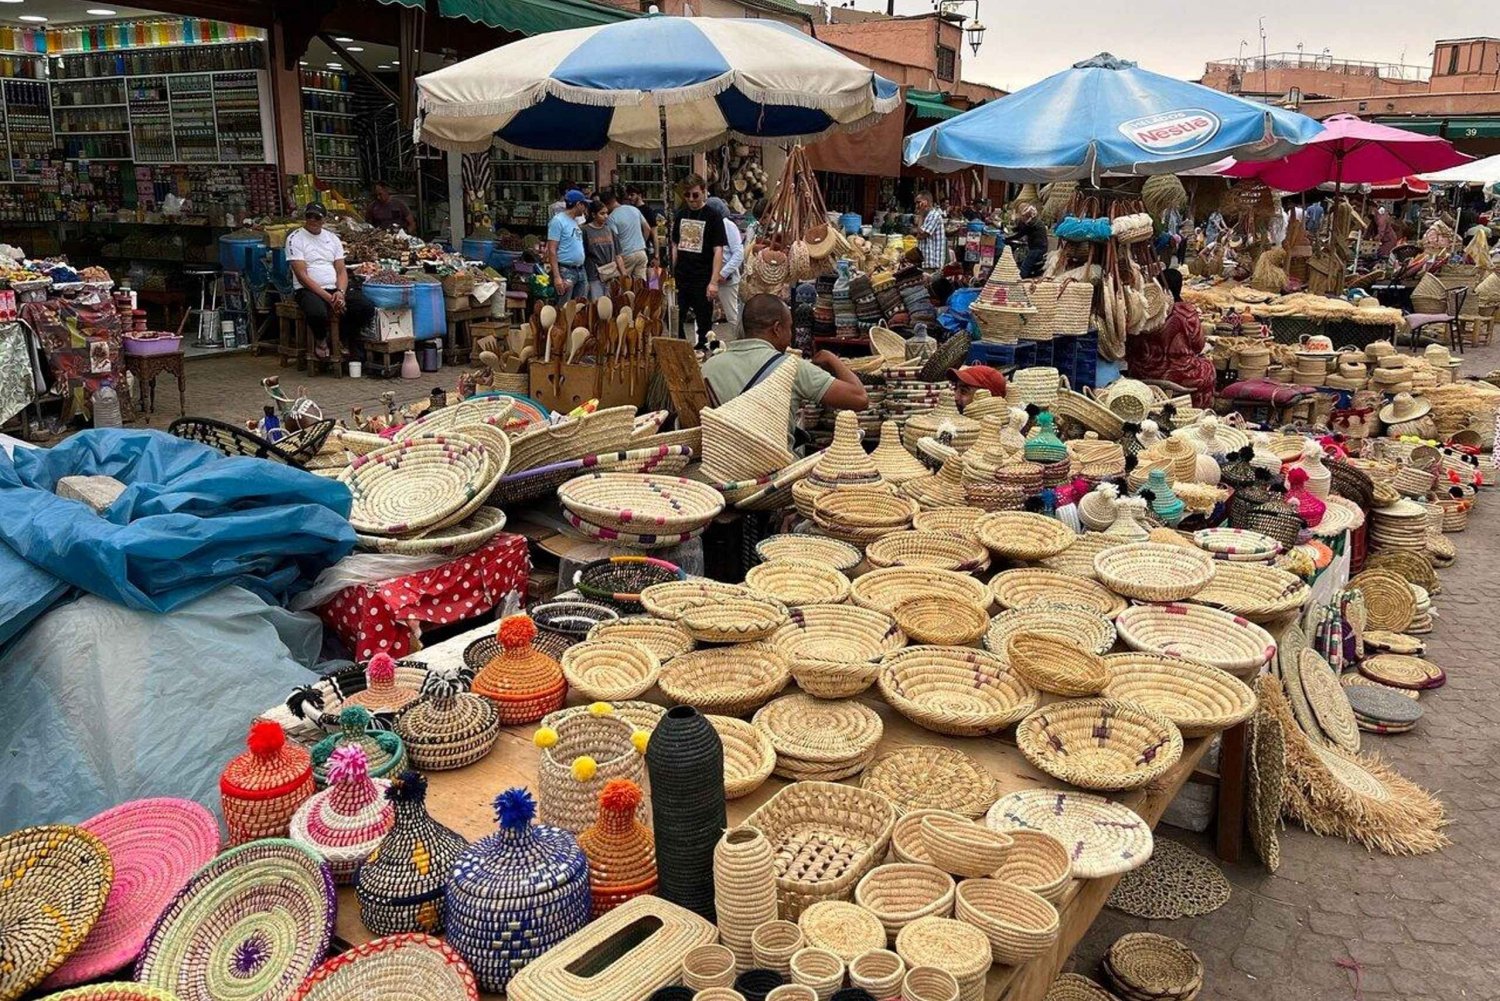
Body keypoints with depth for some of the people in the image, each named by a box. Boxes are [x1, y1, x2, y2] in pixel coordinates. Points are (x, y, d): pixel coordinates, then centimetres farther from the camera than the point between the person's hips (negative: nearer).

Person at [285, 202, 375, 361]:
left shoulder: (332, 238, 16)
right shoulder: (295, 239, 0)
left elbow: (341, 271, 11)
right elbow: (302, 276, -9)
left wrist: (340, 293, -11)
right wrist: (328, 298, -17)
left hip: (335, 289, 5)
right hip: (309, 290, -4)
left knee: (366, 307, -22)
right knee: (317, 313, -39)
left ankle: (349, 341, 7)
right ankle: (320, 341, -2)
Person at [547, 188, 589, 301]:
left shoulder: (576, 221, 15)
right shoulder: (558, 221, -9)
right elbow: (552, 251, -13)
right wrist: (557, 277, -21)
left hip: (581, 270, 8)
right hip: (566, 271, -8)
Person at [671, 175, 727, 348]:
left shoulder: (713, 217, -6)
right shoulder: (681, 216, 10)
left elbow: (718, 251, -10)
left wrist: (714, 282, -17)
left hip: (702, 281, -5)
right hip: (680, 280, 5)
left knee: (704, 324, 3)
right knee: (674, 322, 8)